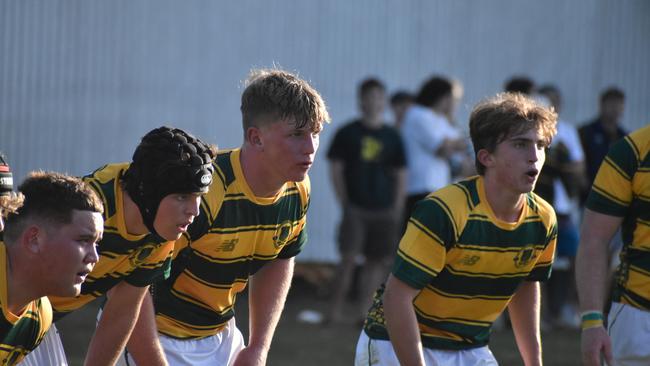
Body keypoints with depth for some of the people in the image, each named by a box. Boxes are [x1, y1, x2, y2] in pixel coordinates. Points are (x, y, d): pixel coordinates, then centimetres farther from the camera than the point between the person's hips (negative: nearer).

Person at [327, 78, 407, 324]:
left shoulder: (392, 137, 9)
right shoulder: (347, 133, 1)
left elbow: (400, 175, 12)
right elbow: (335, 169, 1)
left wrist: (397, 210, 4)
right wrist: (345, 203, -5)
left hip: (384, 210, 3)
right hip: (355, 209, -3)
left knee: (378, 261, 2)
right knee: (349, 258, -11)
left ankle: (365, 311, 8)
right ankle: (336, 309, -6)